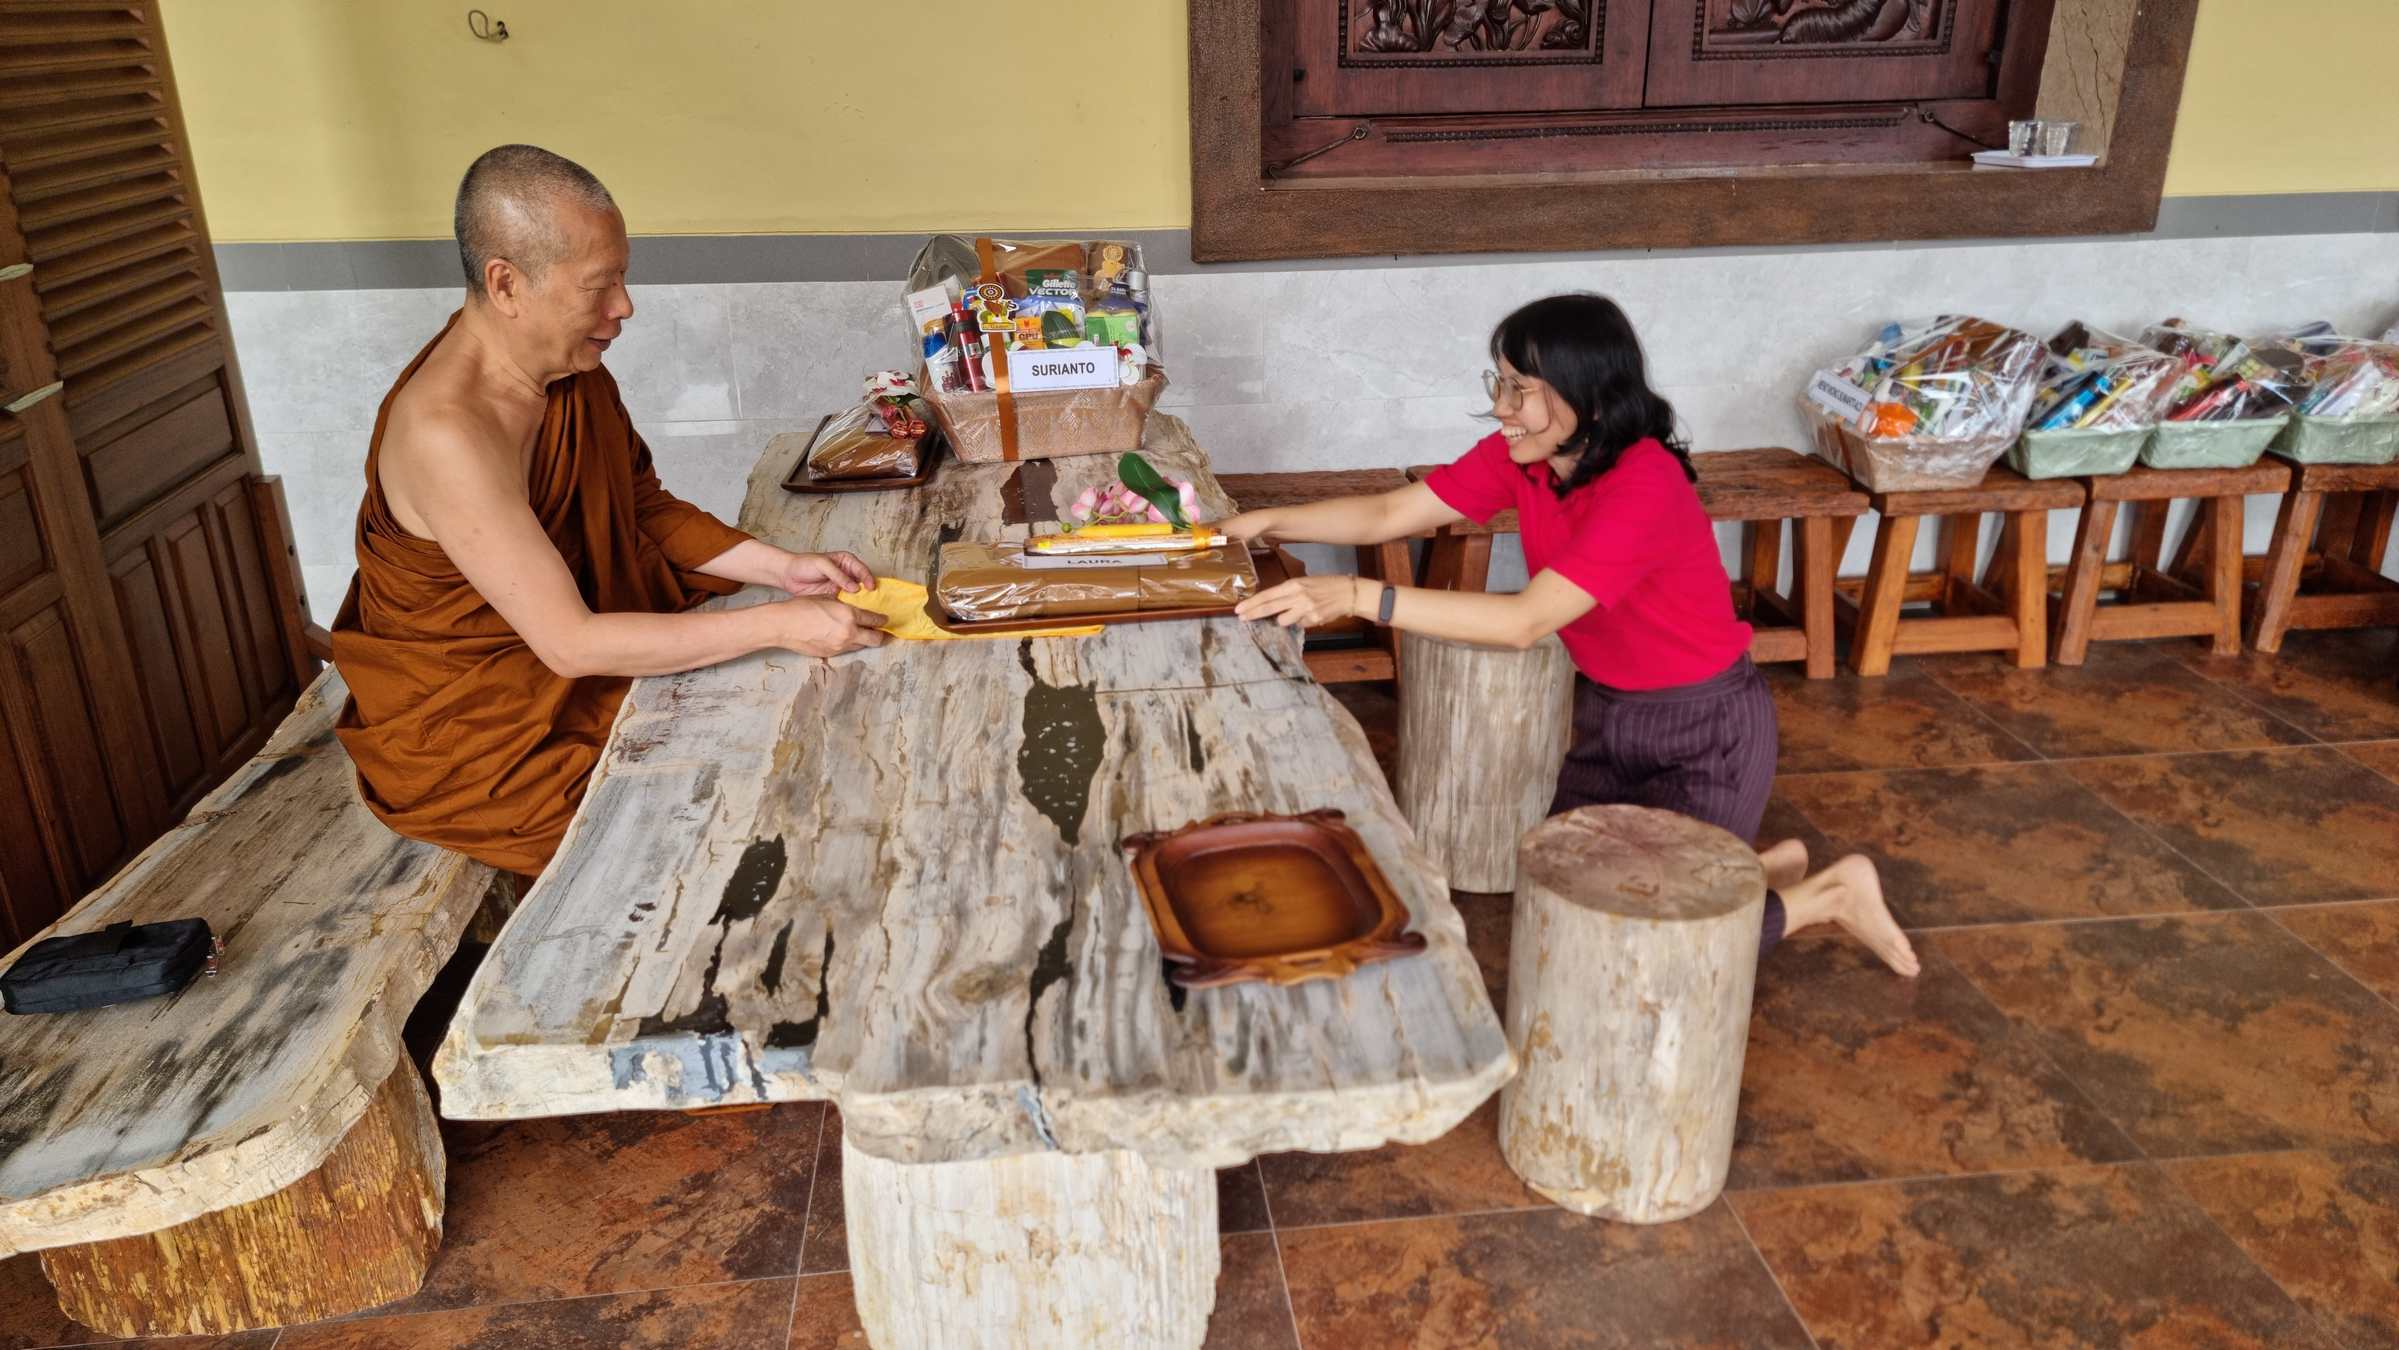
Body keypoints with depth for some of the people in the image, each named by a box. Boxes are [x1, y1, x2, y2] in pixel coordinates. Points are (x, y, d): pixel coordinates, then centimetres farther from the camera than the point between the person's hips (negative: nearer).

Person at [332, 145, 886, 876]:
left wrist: (780, 566, -10)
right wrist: (777, 626, -32)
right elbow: (570, 643, -33)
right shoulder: (446, 432, -31)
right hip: (473, 741, -8)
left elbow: (646, 505, 5)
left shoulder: (572, 366, -5)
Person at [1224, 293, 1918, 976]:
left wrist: (1359, 597, -45)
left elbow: (1525, 621, -39)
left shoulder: (1643, 487, -32)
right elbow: (1389, 514, -8)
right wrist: (1262, 523, -20)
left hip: (1705, 733, -7)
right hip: (1607, 715, 8)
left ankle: (1831, 893, 20)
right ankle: (1758, 867, 31)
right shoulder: (1521, 455, -9)